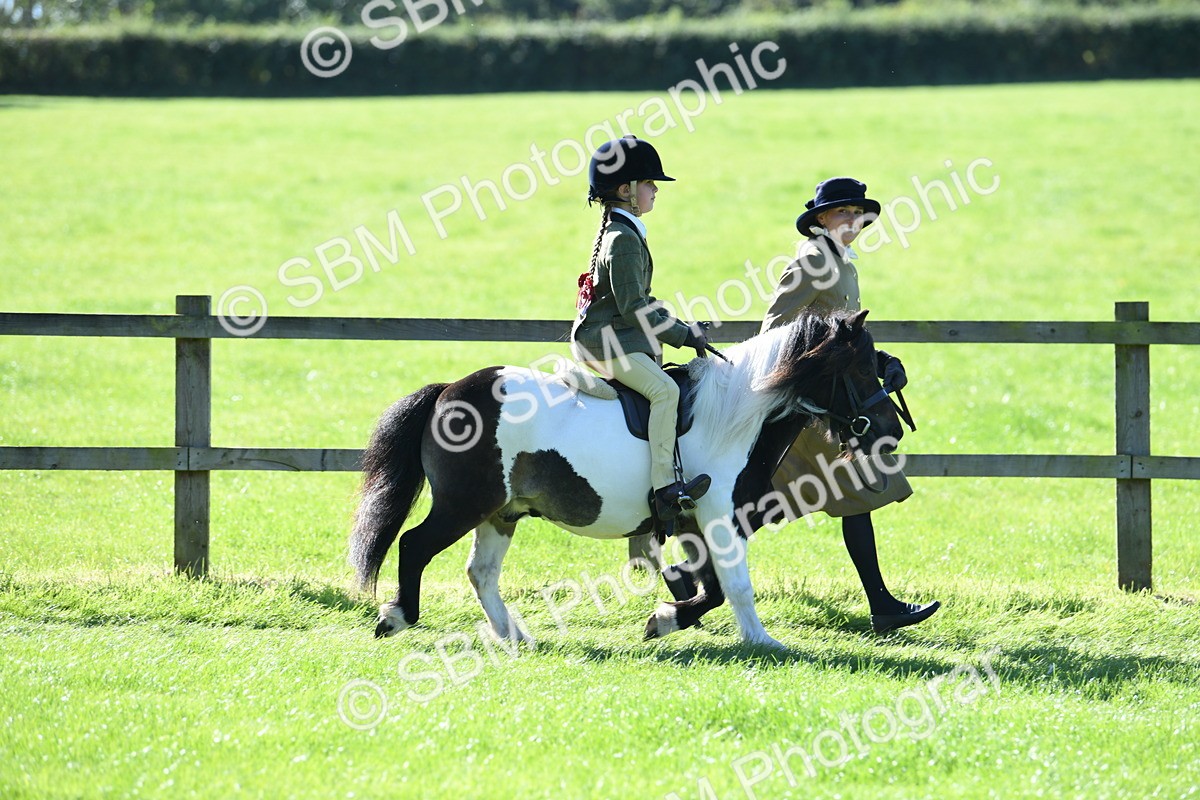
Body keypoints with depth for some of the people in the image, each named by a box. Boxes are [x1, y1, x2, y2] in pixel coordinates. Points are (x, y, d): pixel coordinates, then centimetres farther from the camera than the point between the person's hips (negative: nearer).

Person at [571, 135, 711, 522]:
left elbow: (640, 301, 25)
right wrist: (682, 335, -13)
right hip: (605, 342, -11)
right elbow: (633, 308, -20)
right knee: (664, 389, -24)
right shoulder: (623, 240, -15)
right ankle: (665, 488, -33)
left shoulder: (621, 233, 19)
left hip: (617, 337, 11)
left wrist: (679, 327, 14)